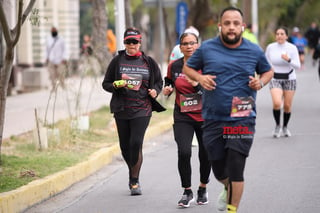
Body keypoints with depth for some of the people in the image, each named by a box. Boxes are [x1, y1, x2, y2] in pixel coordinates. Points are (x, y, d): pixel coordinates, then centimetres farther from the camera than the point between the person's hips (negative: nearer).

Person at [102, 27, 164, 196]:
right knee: (125, 146, 7)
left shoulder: (148, 62, 6)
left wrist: (155, 91, -5)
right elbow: (106, 83, 9)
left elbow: (159, 81, 17)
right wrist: (115, 85, -13)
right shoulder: (117, 61, 6)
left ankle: (134, 181, -5)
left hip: (142, 110, -2)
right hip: (121, 109, 2)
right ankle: (133, 173, 34)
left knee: (136, 143, -15)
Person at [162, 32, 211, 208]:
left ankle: (203, 188, 33)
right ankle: (187, 192, 1)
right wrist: (167, 89, 1)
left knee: (205, 155, 7)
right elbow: (169, 80, 22)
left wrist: (198, 84, -25)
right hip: (183, 117, 1)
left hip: (205, 116, -1)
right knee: (183, 152, -15)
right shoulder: (174, 66, 2)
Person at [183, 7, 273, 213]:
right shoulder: (207, 48, 1)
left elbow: (268, 71, 18)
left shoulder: (254, 51, 2)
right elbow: (187, 67, 14)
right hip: (213, 120, 2)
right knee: (219, 171, 12)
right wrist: (200, 78, -7)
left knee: (235, 170, -10)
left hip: (242, 120, -2)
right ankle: (228, 189, 47)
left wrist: (261, 82, -4)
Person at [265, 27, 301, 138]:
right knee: (277, 103, -20)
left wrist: (288, 60, -27)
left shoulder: (292, 48, -8)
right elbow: (266, 63, 12)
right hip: (275, 79, 0)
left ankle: (285, 127, 29)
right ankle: (277, 126, 2)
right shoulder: (270, 47, -3)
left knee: (287, 106, 4)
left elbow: (298, 66, -11)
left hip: (289, 79, 0)